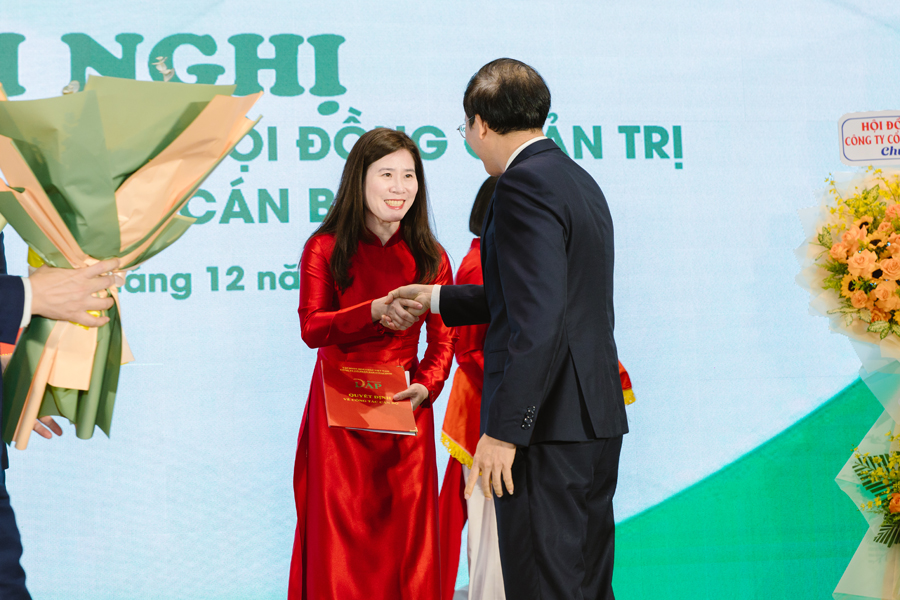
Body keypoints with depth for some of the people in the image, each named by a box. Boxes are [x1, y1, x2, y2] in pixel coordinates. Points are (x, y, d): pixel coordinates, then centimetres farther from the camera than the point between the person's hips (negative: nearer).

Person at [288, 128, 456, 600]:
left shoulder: (430, 258, 6)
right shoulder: (325, 249, 0)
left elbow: (442, 338, 6)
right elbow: (312, 326, -10)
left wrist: (427, 385, -13)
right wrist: (376, 311, -25)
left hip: (404, 410, 2)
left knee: (407, 534, 3)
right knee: (340, 535, 0)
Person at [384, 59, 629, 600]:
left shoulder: (525, 183, -14)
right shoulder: (579, 180, 17)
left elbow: (538, 320, -23)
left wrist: (503, 430, -22)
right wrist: (436, 299, 35)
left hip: (548, 423, -10)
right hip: (598, 419, 10)